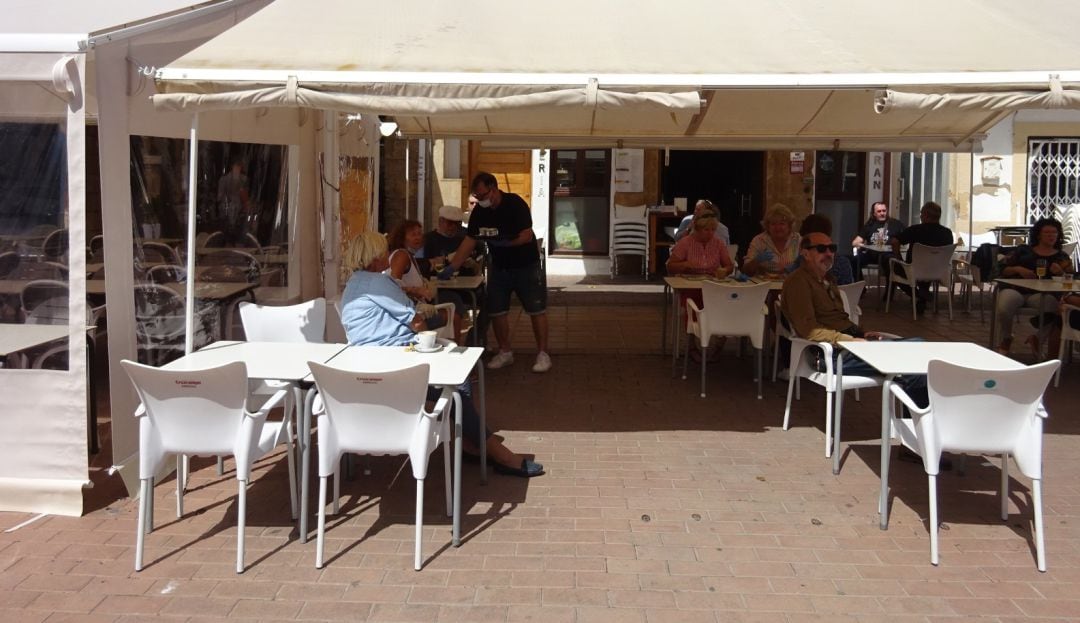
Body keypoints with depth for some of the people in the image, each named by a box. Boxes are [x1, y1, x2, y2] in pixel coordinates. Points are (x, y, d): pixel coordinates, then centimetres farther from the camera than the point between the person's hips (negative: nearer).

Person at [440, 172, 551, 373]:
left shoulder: (515, 204, -19)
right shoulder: (479, 211, -3)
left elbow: (527, 236, -24)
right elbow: (469, 242, -4)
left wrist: (503, 243, -32)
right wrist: (451, 268, -12)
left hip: (526, 266, -5)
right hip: (499, 266, 5)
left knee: (537, 310, -3)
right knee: (496, 311, 5)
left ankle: (543, 354, 7)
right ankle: (505, 353, 21)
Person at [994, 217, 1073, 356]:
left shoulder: (1061, 256, 20)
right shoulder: (1023, 250, 19)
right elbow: (1003, 270, 15)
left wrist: (1061, 272, -10)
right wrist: (1018, 269, -5)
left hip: (1042, 293, 0)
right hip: (1016, 288, 0)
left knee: (1054, 305, -36)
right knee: (1004, 307, -34)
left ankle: (1037, 339, -7)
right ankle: (1006, 338, 2)